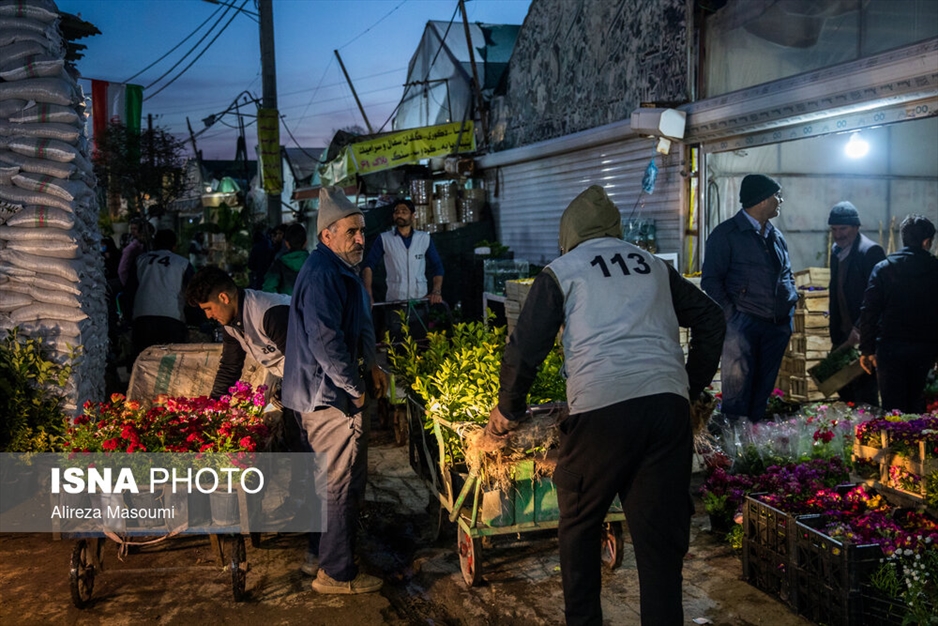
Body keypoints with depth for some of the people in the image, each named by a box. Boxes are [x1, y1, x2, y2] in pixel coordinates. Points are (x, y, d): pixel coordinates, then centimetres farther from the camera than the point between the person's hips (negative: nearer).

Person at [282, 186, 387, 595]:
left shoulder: (336, 269, 14)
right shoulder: (323, 275, -22)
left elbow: (353, 329, 23)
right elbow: (325, 342, -28)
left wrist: (370, 365, 12)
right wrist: (354, 386, -18)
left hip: (319, 394, 11)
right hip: (331, 396, -11)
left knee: (330, 477, 23)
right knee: (343, 483, -1)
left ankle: (321, 547, 38)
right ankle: (337, 573, 10)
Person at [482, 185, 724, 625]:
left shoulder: (560, 271, 11)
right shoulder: (655, 266, 23)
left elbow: (524, 349, 6)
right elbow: (711, 320, 23)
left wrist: (508, 413, 19)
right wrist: (692, 387, 28)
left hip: (600, 409, -3)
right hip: (668, 404, 3)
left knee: (579, 526, 17)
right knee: (661, 535, 8)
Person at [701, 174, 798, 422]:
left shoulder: (776, 236, 18)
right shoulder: (726, 234, -4)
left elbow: (787, 274, 27)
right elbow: (711, 280, -8)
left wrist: (791, 304, 10)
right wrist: (731, 317, -14)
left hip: (778, 325, 7)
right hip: (744, 325, -7)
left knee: (764, 391, 11)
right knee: (738, 389, -5)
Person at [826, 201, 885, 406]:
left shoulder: (871, 251, -14)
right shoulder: (836, 251, 12)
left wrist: (859, 329, -23)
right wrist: (835, 337, 16)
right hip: (845, 335, 8)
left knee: (865, 395, -5)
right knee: (843, 388, 12)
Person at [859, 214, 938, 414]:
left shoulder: (883, 268, -3)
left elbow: (869, 311, -7)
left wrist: (866, 349, -3)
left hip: (890, 347, -1)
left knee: (893, 407, 3)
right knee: (916, 403, 14)